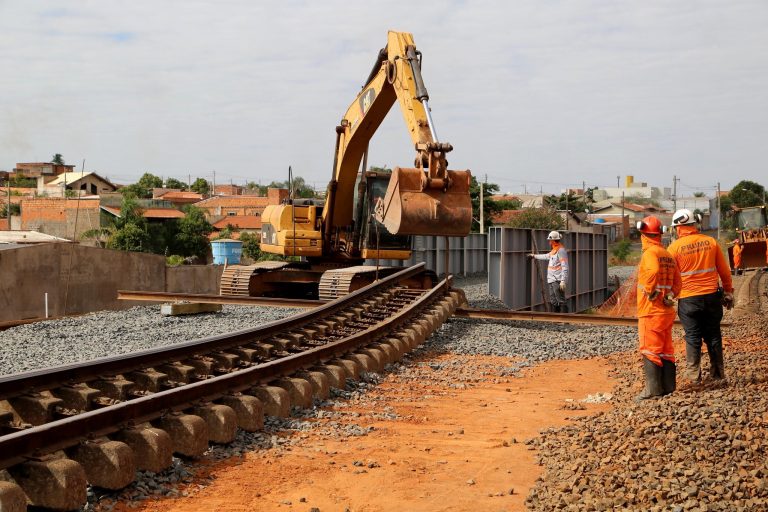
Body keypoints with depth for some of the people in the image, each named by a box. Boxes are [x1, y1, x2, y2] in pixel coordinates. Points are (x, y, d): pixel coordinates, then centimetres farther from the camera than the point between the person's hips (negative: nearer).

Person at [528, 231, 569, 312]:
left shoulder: (561, 250, -12)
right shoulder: (554, 251, 18)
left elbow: (565, 267, -18)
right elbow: (546, 256, 39)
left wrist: (563, 281, -24)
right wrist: (534, 256, 51)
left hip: (558, 281, -10)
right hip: (551, 281, 10)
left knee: (561, 301, -13)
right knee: (553, 302, 11)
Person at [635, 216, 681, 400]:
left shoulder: (650, 252, -12)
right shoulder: (668, 255, 15)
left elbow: (653, 270, -33)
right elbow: (677, 282, 15)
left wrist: (649, 291, -21)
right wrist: (670, 295, 3)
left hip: (651, 311, -8)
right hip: (667, 310, 8)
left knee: (650, 350, -3)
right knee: (666, 349, 13)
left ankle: (653, 388, -4)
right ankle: (668, 385, 18)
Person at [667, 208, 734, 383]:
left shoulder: (674, 247, -8)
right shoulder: (711, 242, 1)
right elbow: (724, 270, 6)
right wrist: (728, 291, 16)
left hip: (688, 298, -3)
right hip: (712, 296, 3)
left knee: (693, 337, 5)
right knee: (713, 335, 14)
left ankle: (694, 375, 6)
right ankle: (718, 372, 21)